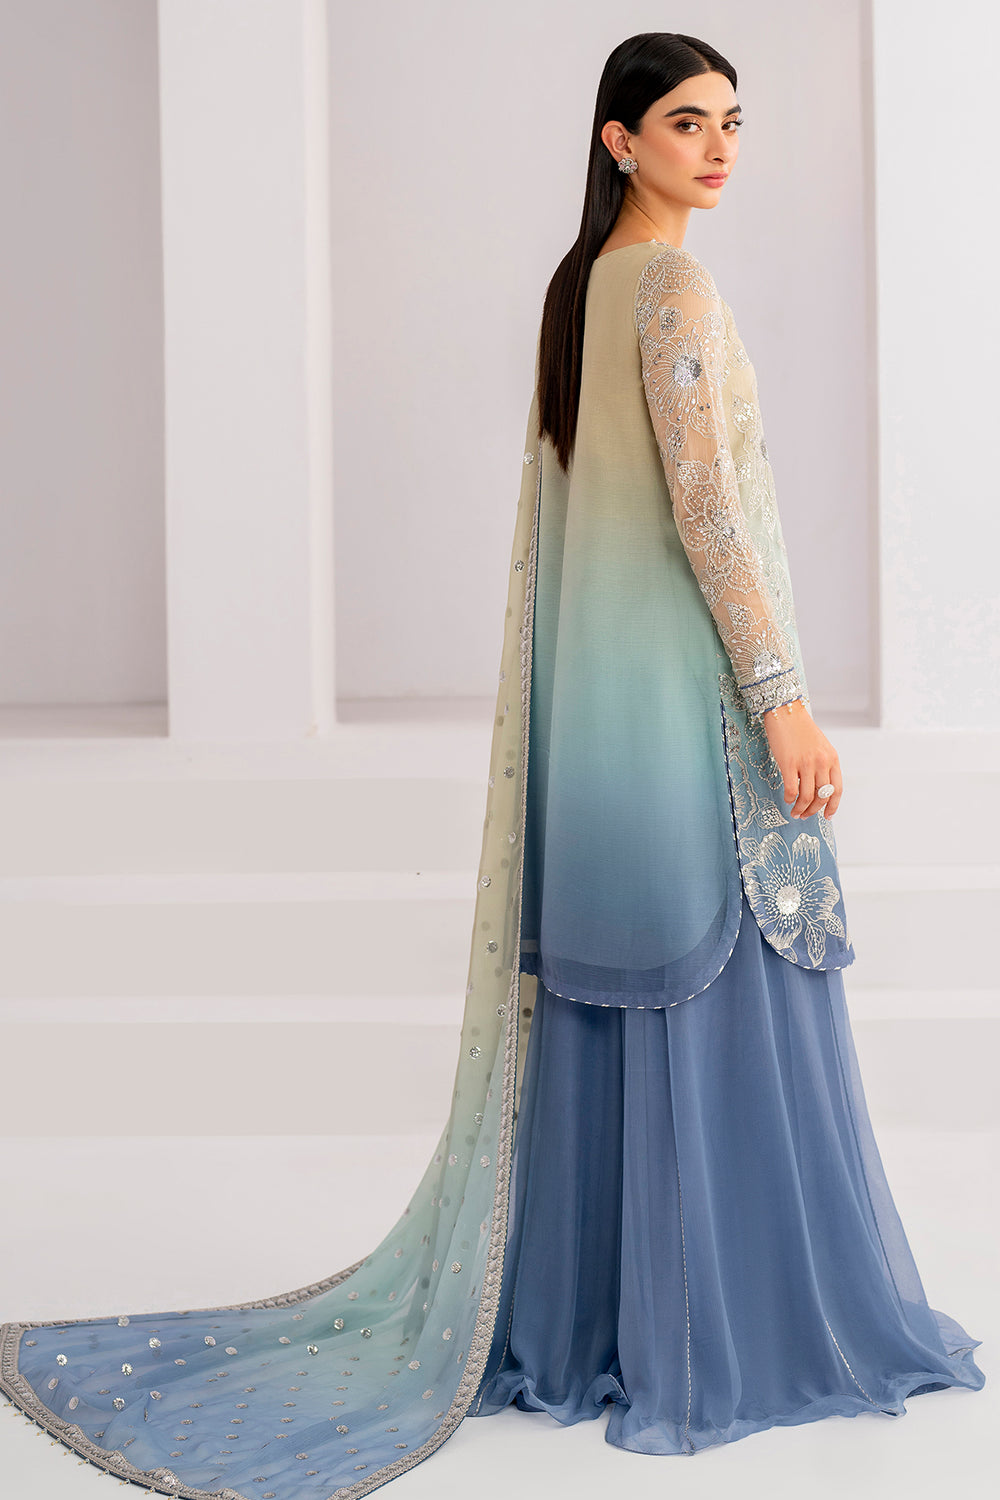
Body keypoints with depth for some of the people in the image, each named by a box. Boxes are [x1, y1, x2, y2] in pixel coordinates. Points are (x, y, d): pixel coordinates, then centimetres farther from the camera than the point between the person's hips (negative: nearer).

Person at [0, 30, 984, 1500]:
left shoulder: (578, 286, 15)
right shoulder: (675, 289, -13)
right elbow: (707, 511, -19)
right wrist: (785, 700, -18)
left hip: (596, 685, 9)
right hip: (689, 688, -9)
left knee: (601, 994, 12)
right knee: (717, 995, -2)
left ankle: (566, 1316, 20)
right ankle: (716, 1332, 8)